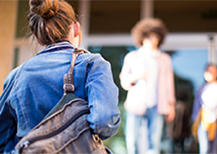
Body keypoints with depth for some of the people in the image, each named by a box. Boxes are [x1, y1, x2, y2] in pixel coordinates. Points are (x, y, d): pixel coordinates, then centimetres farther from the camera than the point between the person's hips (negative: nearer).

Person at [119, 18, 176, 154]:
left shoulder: (165, 59, 12)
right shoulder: (131, 57, 11)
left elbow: (169, 82, 14)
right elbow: (124, 81, 9)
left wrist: (171, 105, 10)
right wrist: (136, 77, -11)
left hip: (156, 107, 1)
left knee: (154, 141, -2)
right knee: (131, 140, -8)